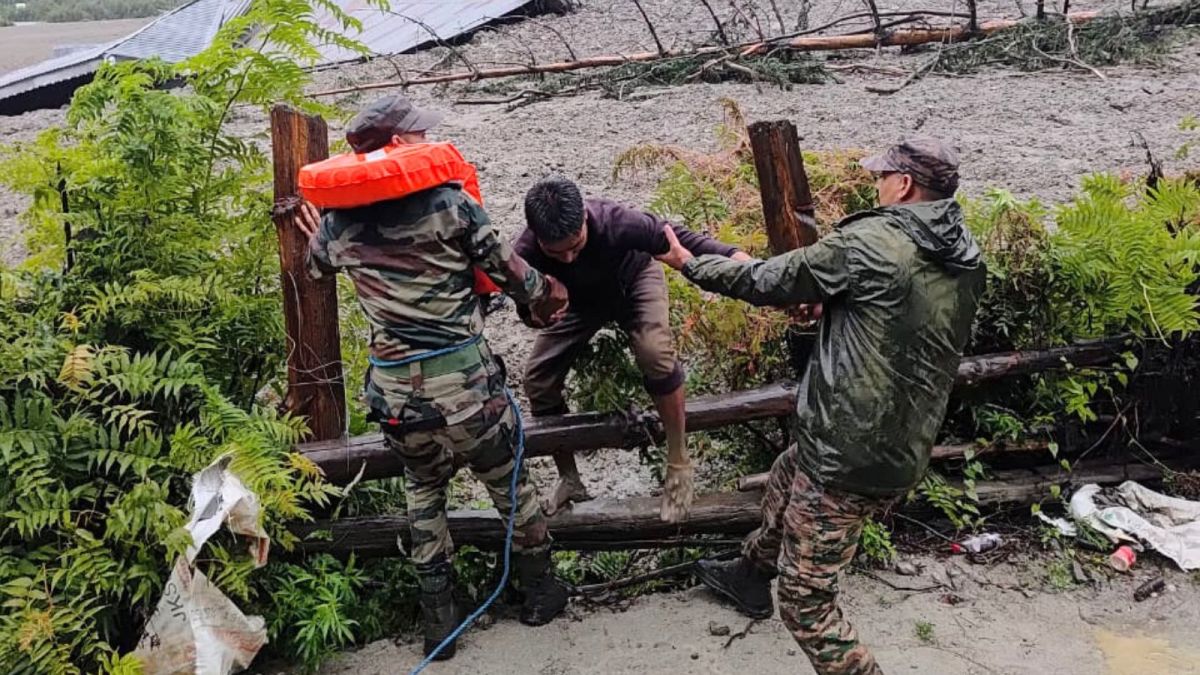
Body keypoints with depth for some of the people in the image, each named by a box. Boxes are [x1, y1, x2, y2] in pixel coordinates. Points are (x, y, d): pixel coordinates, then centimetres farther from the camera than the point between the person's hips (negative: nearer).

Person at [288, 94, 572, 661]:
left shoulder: (341, 221, 5)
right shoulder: (448, 200, -7)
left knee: (422, 488, 26)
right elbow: (508, 270, -1)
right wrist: (549, 297, 19)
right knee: (508, 481, 18)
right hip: (464, 379, -3)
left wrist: (319, 236, 49)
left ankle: (438, 615, 27)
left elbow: (315, 267, 27)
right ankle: (540, 589, 35)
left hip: (395, 388, 3)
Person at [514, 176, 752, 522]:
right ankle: (569, 480, 15)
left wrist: (728, 253, -40)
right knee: (537, 377, -7)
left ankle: (679, 466, -11)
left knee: (655, 352, -31)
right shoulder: (526, 253, -33)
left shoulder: (615, 221, -41)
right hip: (578, 299, 3)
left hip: (633, 280, -3)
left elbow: (673, 236, -28)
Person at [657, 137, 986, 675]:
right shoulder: (966, 262, 5)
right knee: (786, 482, 35)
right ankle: (749, 576, 58)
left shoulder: (869, 242, -16)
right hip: (906, 455, 9)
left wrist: (687, 263, 8)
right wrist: (827, 284, 19)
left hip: (847, 457, -9)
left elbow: (767, 282, -7)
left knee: (805, 600, 2)